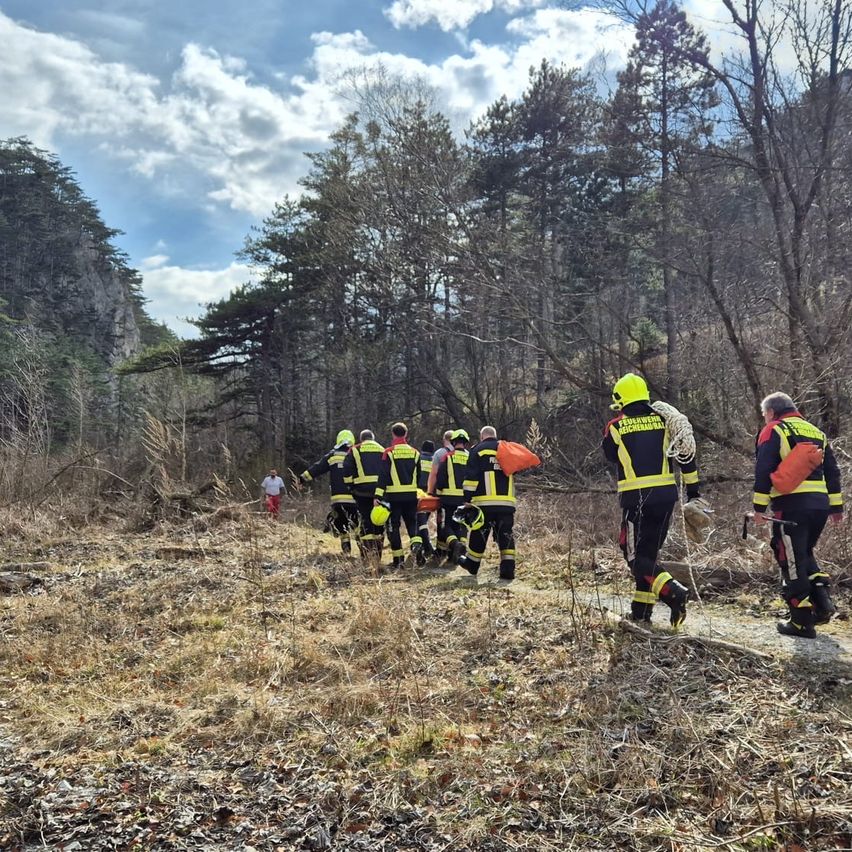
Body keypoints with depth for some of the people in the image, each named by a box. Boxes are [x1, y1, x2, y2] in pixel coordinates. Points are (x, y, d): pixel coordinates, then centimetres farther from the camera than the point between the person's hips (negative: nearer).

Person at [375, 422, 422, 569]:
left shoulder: (388, 453, -6)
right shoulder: (415, 453, 6)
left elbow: (383, 476, -10)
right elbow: (419, 476, 13)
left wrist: (378, 496, -10)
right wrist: (421, 494, 24)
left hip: (393, 496, -3)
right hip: (411, 495, 3)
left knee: (394, 525, 6)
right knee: (412, 522, 15)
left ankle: (398, 558, 6)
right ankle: (417, 544, -13)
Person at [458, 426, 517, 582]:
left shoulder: (478, 450, 2)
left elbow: (471, 477, -5)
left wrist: (467, 499, -3)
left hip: (485, 502, -3)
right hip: (507, 502, 3)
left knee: (478, 535, 10)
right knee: (506, 536, 3)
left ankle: (471, 565, 25)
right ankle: (508, 571, -3)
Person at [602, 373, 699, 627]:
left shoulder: (615, 427, -2)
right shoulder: (663, 421, 6)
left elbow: (610, 455, 16)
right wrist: (693, 491, 11)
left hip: (636, 499, -4)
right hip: (666, 496, 5)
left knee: (636, 557, 3)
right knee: (649, 554, 15)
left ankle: (674, 592, -18)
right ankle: (641, 612, 19)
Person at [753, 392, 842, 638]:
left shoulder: (773, 431, 0)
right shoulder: (816, 432, 20)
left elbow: (763, 471, -9)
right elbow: (832, 471, 19)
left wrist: (759, 507, -8)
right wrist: (837, 506, 20)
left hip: (791, 505, -7)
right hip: (820, 504, 7)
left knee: (792, 561, 0)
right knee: (804, 554, 24)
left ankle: (802, 622, 3)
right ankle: (822, 602, 11)